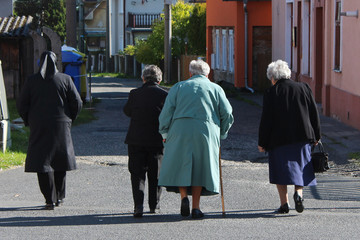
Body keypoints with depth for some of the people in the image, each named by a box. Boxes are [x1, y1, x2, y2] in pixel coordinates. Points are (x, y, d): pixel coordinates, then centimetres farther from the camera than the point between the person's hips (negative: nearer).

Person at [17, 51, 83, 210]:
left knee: (42, 161, 1)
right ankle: (59, 197, 22)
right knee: (60, 162, 16)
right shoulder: (65, 79, -3)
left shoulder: (32, 81, -3)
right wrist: (69, 120, 12)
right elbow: (77, 103, -3)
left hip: (39, 127, -1)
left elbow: (21, 105, -1)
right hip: (61, 128, 1)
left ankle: (50, 199, -8)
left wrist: (30, 122, 12)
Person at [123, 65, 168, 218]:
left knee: (137, 173, 4)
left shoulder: (135, 94, -5)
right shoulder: (165, 95, -7)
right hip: (157, 140, 0)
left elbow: (127, 111, 10)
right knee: (155, 174, 14)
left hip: (136, 140, 0)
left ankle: (138, 204, -12)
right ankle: (154, 205, 21)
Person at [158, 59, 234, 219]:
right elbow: (227, 114, 8)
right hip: (206, 131, 0)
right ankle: (196, 206, 0)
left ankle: (184, 197, -12)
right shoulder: (216, 89, 13)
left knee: (180, 165, 8)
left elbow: (167, 111, 5)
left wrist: (165, 133, 10)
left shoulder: (178, 87, 13)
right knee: (200, 167, 5)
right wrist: (221, 134, 19)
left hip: (180, 130, 0)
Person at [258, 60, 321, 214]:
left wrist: (262, 143, 1)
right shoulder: (304, 88, 3)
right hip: (302, 137, 3)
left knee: (281, 170, 5)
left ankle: (284, 203, 2)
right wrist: (316, 136, 14)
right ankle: (298, 193, -8)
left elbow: (266, 120, -6)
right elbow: (314, 114, 6)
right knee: (299, 166, 14)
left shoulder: (271, 93, -6)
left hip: (279, 138, -3)